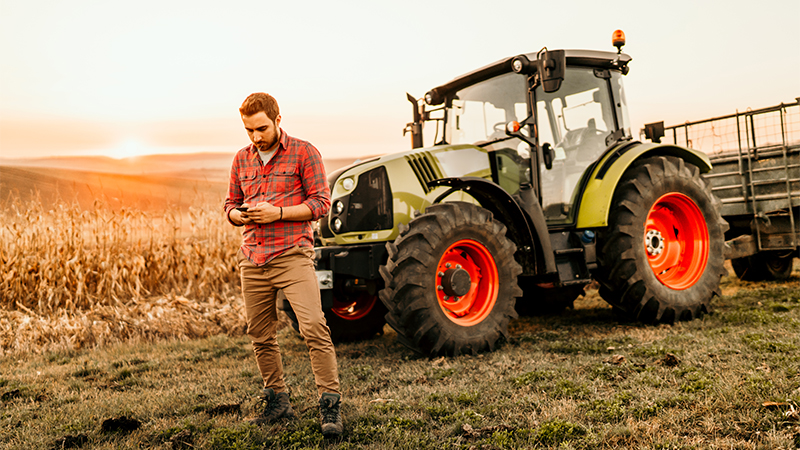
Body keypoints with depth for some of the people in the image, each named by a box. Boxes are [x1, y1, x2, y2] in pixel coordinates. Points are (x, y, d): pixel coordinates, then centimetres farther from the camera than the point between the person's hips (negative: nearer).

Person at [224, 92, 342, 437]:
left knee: (314, 326, -16)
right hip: (252, 259, 6)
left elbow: (321, 203, -5)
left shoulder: (304, 153, -2)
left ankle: (330, 405, -7)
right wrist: (240, 215, -3)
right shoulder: (242, 159, 14)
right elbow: (231, 205, 20)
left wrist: (278, 212, -16)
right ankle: (277, 401, 26)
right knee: (260, 335, 11)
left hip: (292, 255, -5)